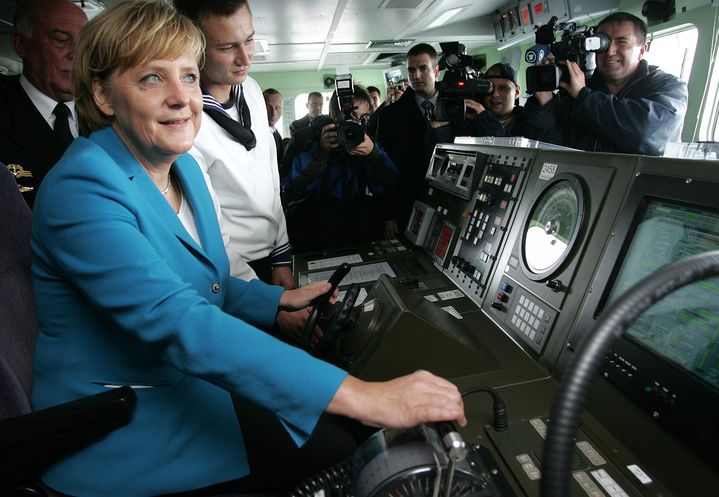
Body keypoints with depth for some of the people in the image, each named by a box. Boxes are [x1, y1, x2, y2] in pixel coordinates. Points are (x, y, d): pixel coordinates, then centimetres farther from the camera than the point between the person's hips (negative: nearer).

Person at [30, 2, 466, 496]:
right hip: (118, 434, -6)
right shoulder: (81, 189, -23)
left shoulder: (183, 166, 2)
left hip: (192, 386, 7)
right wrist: (358, 395, -41)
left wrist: (281, 299, 4)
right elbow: (179, 324, -36)